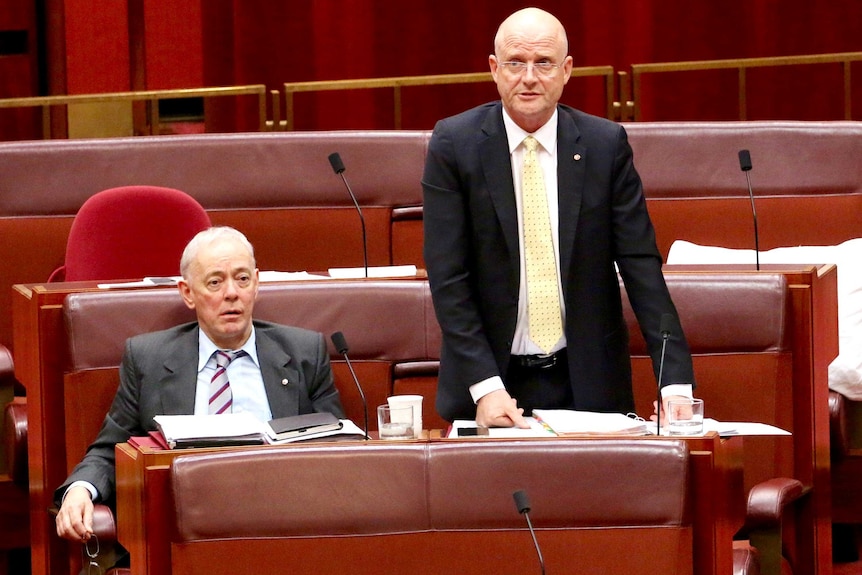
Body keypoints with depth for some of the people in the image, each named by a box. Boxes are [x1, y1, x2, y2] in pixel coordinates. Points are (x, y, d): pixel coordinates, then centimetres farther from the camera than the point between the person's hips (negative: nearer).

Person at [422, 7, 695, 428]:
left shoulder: (607, 144, -1)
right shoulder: (454, 144, -4)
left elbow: (640, 263, -3)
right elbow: (447, 277, -7)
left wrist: (675, 380, -11)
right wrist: (484, 387, -17)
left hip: (588, 384, 1)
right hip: (494, 382, -1)